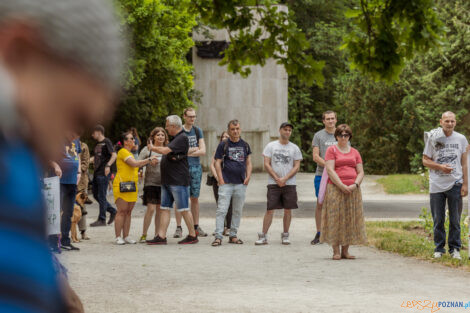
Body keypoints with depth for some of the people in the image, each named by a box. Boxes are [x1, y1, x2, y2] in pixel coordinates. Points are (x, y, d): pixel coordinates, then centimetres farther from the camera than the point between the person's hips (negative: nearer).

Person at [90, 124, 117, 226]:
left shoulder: (106, 142, -8)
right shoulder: (97, 144, 18)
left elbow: (114, 155, -18)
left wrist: (108, 165, -29)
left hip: (103, 173, -9)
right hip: (96, 172, 9)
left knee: (101, 196, -6)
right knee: (96, 195, 12)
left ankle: (102, 220, 0)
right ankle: (113, 211, 21)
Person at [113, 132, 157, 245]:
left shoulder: (130, 153, 22)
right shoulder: (123, 152, -8)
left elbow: (136, 166, 23)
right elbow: (134, 164, -17)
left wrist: (149, 161, 12)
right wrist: (149, 159, -9)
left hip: (131, 186, 9)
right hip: (122, 185, -9)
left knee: (128, 212, 6)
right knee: (122, 211, -10)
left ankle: (126, 236, 8)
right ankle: (118, 237, -10)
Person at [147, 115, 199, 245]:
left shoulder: (182, 138, -13)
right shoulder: (177, 138, 18)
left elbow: (165, 151, -19)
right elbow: (188, 150, 31)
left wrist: (153, 148, -4)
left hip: (178, 181, -10)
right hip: (167, 181, 10)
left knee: (184, 209, -4)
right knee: (165, 209, 5)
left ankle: (193, 236, 3)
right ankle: (161, 237, 4)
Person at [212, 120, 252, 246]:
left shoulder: (245, 145, 12)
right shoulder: (223, 145, 1)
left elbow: (248, 163, 16)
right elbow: (218, 163, 0)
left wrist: (248, 176, 0)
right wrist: (221, 180, -9)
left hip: (241, 183, 4)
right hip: (226, 182, -4)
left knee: (238, 211, 8)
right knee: (221, 210, -9)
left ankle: (233, 236, 16)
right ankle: (218, 236, -10)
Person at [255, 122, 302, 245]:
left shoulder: (294, 148, 8)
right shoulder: (271, 146, 5)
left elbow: (297, 166, 2)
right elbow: (267, 164, 0)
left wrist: (285, 179, -11)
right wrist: (277, 179, -10)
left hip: (289, 183, 2)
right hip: (273, 183, -2)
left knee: (288, 210, 3)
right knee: (270, 210, -5)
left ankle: (285, 236, 14)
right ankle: (263, 236, -3)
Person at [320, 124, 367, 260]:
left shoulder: (354, 152, 15)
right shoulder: (331, 150, 2)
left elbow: (361, 172, 11)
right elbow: (330, 170, -8)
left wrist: (355, 184, -8)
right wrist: (342, 186, -16)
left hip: (353, 190, 4)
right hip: (335, 189, -4)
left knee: (350, 219, 2)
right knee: (335, 218, -6)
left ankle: (345, 251, 8)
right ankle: (336, 252, -3)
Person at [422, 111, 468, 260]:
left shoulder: (461, 139, 4)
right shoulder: (433, 138, 2)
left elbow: (464, 163, 8)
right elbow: (425, 160, 4)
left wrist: (465, 184, 2)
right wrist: (440, 167, -13)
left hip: (455, 184, 0)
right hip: (436, 185, 0)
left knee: (455, 220, 3)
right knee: (438, 220, 5)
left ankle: (455, 248, 12)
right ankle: (439, 248, 15)